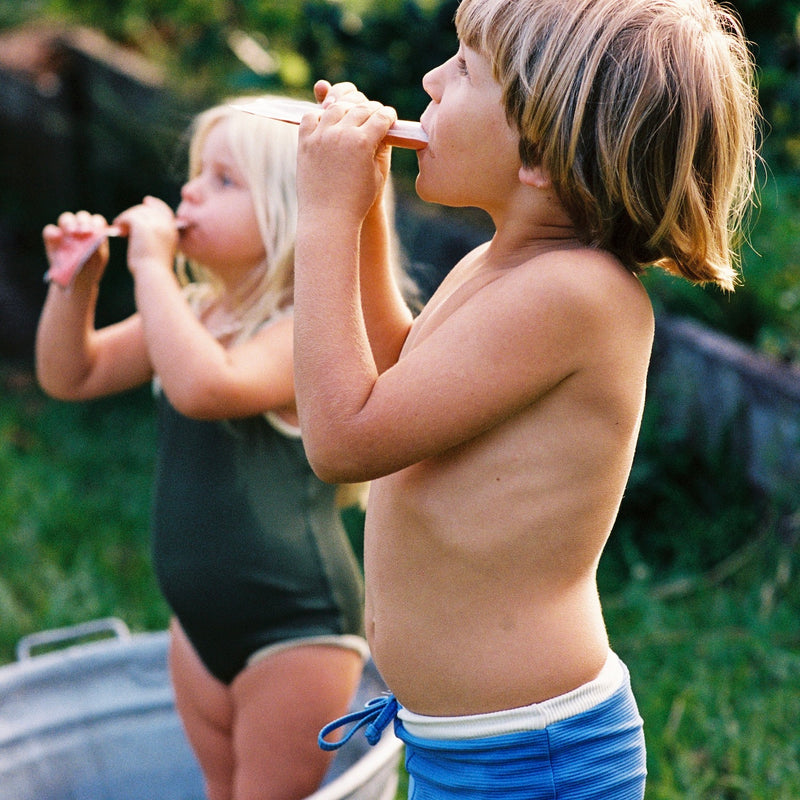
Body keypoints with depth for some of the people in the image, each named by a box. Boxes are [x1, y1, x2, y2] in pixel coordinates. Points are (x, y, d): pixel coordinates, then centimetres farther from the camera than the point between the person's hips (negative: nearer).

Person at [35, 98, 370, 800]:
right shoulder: (195, 309, 3)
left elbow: (205, 386, -40)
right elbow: (71, 374, 10)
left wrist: (151, 265, -29)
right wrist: (77, 280, -6)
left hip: (297, 625, -8)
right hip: (200, 620, 8)